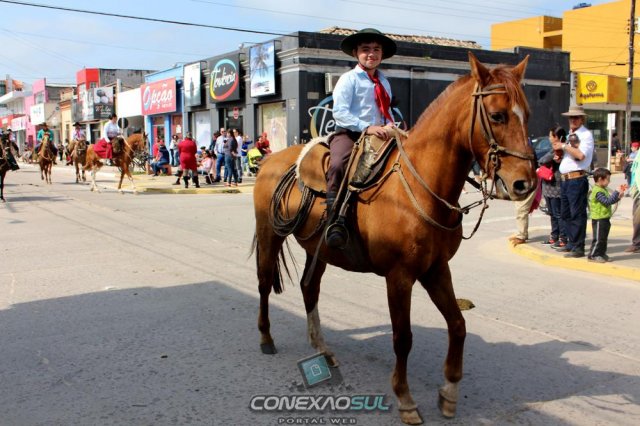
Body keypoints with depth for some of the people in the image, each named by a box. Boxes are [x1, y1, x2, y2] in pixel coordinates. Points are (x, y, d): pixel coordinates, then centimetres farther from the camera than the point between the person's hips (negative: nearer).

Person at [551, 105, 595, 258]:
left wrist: (564, 146, -13)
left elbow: (581, 155, -23)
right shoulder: (570, 134, 20)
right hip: (564, 179, 9)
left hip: (577, 179, -9)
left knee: (577, 214, -7)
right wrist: (558, 148, 5)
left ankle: (578, 248, -3)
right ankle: (571, 243, 25)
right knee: (566, 214, 15)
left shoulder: (586, 134, -7)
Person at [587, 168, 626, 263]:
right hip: (599, 220, -10)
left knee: (603, 238, 15)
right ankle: (593, 256, 0)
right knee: (598, 239, -6)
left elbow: (610, 201, 21)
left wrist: (618, 197, 5)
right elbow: (607, 201, -24)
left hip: (604, 219, 10)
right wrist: (617, 192, -21)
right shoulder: (598, 191, -19)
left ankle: (602, 254, 23)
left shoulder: (603, 190, 14)